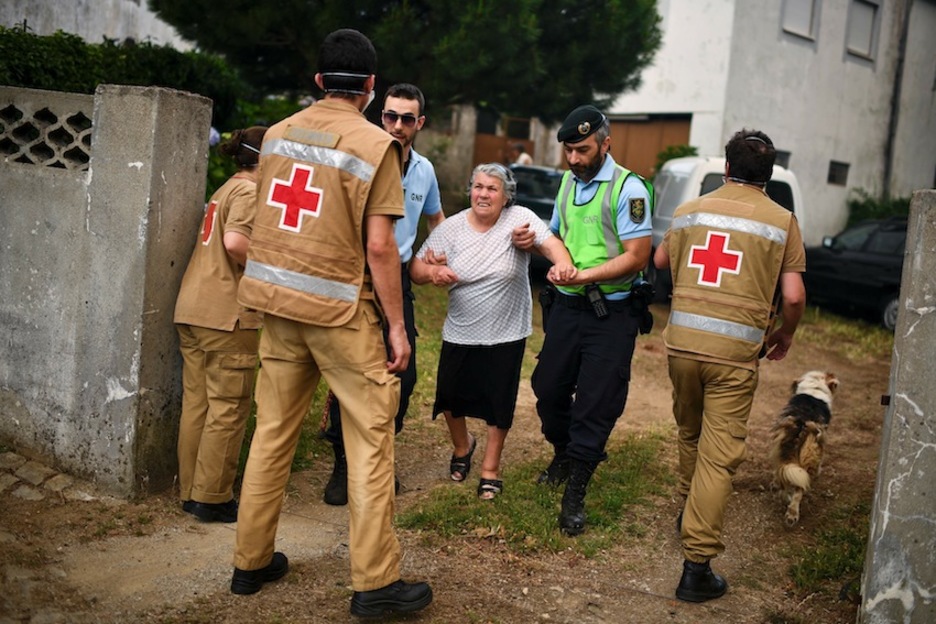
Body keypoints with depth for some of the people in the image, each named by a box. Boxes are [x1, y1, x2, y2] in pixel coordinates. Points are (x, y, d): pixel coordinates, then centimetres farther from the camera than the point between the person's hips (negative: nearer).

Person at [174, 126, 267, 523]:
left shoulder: (225, 190, 21)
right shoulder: (249, 191, -8)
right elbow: (236, 241, -24)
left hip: (192, 310, 9)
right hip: (226, 312, -9)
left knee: (196, 403, 12)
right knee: (228, 408, -1)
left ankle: (191, 492, 20)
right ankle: (212, 498, 5)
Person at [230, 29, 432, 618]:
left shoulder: (278, 133, 8)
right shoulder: (374, 143, -9)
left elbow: (265, 216, 13)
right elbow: (379, 245, -13)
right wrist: (397, 326, -7)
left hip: (277, 302, 6)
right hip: (340, 309, -6)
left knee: (274, 432, 14)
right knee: (372, 438, 3)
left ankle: (251, 561, 24)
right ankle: (375, 582, 7)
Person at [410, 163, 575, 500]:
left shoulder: (519, 219, -11)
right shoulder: (451, 227, -4)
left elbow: (551, 243, -27)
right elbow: (416, 268, -3)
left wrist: (563, 264, -49)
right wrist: (433, 272, -26)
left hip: (506, 334, -2)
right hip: (460, 333, 2)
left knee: (499, 402, 8)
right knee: (451, 395, 11)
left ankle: (491, 468, 29)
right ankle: (462, 446, 44)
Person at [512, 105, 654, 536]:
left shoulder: (628, 188, -12)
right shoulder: (568, 181, 11)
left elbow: (637, 257, -17)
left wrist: (587, 275, -27)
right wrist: (534, 240, 1)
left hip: (611, 312, -7)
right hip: (566, 305, 7)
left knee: (595, 403, -3)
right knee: (549, 388, 13)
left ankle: (574, 496, 6)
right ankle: (563, 456, 39)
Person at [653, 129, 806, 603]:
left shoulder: (690, 210, 8)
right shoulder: (782, 221, 0)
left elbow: (660, 261, 25)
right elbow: (793, 297, -5)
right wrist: (784, 336, 14)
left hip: (682, 339, 4)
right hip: (735, 350, -3)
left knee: (690, 433, 25)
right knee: (719, 456, -1)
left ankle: (689, 513, 46)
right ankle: (697, 566, -1)